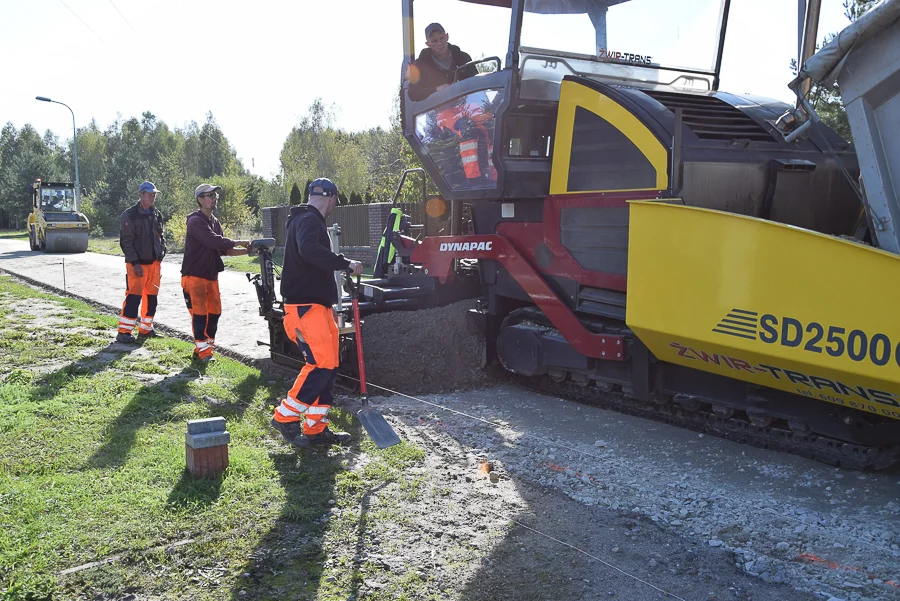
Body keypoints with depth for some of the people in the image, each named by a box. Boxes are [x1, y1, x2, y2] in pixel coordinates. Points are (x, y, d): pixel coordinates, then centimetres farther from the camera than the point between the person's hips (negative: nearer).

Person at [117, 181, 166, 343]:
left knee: (151, 296, 11)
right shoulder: (129, 215, -8)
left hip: (154, 262, 7)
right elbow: (126, 242, -12)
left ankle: (145, 328, 24)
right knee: (133, 296, -11)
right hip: (137, 264, -7)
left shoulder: (157, 215, 12)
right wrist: (135, 263, -17)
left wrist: (161, 254, 7)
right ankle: (124, 331, -7)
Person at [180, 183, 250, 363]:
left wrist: (247, 251, 1)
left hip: (211, 276, 8)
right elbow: (214, 241, -25)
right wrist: (239, 242, -17)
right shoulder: (196, 221, -14)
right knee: (199, 312, -7)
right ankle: (203, 351, -1)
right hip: (194, 276, -8)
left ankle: (202, 348, 19)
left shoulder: (215, 222, 14)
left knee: (214, 312, 8)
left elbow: (225, 249, 14)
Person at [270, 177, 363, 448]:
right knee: (321, 363, -15)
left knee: (328, 365, 9)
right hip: (304, 305, -11)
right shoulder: (309, 220, -12)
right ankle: (286, 416, -2)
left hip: (318, 304, 11)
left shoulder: (309, 220, 22)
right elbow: (309, 250, -33)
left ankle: (315, 427, 14)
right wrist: (345, 263, -29)